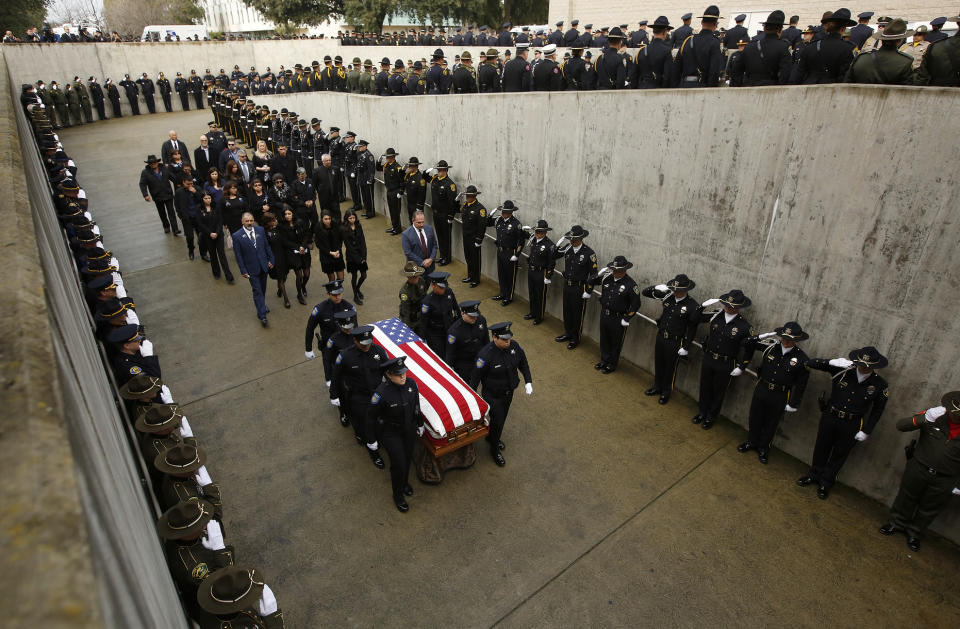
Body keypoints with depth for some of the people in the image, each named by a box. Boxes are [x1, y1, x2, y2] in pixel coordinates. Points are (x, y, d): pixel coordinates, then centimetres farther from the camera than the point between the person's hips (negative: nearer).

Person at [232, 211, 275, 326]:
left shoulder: (260, 230, -1)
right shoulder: (237, 236, -11)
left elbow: (267, 246, 8)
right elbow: (238, 255, -8)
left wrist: (271, 259, 7)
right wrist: (243, 271, -10)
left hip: (264, 265, 4)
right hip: (251, 269, -4)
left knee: (263, 289, 19)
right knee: (257, 291, -3)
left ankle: (261, 305, 43)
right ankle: (262, 315, 1)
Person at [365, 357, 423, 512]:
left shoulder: (411, 384, -16)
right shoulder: (381, 393, -31)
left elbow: (416, 406, 2)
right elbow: (371, 417, -18)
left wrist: (420, 424, 14)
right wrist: (371, 440, -9)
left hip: (408, 429, 5)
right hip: (390, 433, -5)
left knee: (407, 458, 21)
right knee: (398, 463, 1)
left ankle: (404, 482, 52)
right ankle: (398, 495, 28)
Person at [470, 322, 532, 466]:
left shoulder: (514, 346, -15)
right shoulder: (485, 355, -32)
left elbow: (523, 363, 4)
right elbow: (475, 377, -21)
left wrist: (528, 381, -1)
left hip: (508, 393, 6)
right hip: (492, 396, -6)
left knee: (502, 418, 25)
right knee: (497, 422, 5)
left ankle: (491, 437, 55)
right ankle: (495, 450, 32)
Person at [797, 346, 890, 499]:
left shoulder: (880, 385, -12)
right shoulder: (841, 370, -14)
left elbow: (878, 409, 0)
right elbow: (811, 363, -15)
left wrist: (866, 431, -2)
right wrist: (833, 362, -32)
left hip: (851, 425, -1)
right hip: (829, 417, 1)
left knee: (839, 455, 14)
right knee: (821, 448, 18)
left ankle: (826, 483, 34)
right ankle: (814, 475, 40)